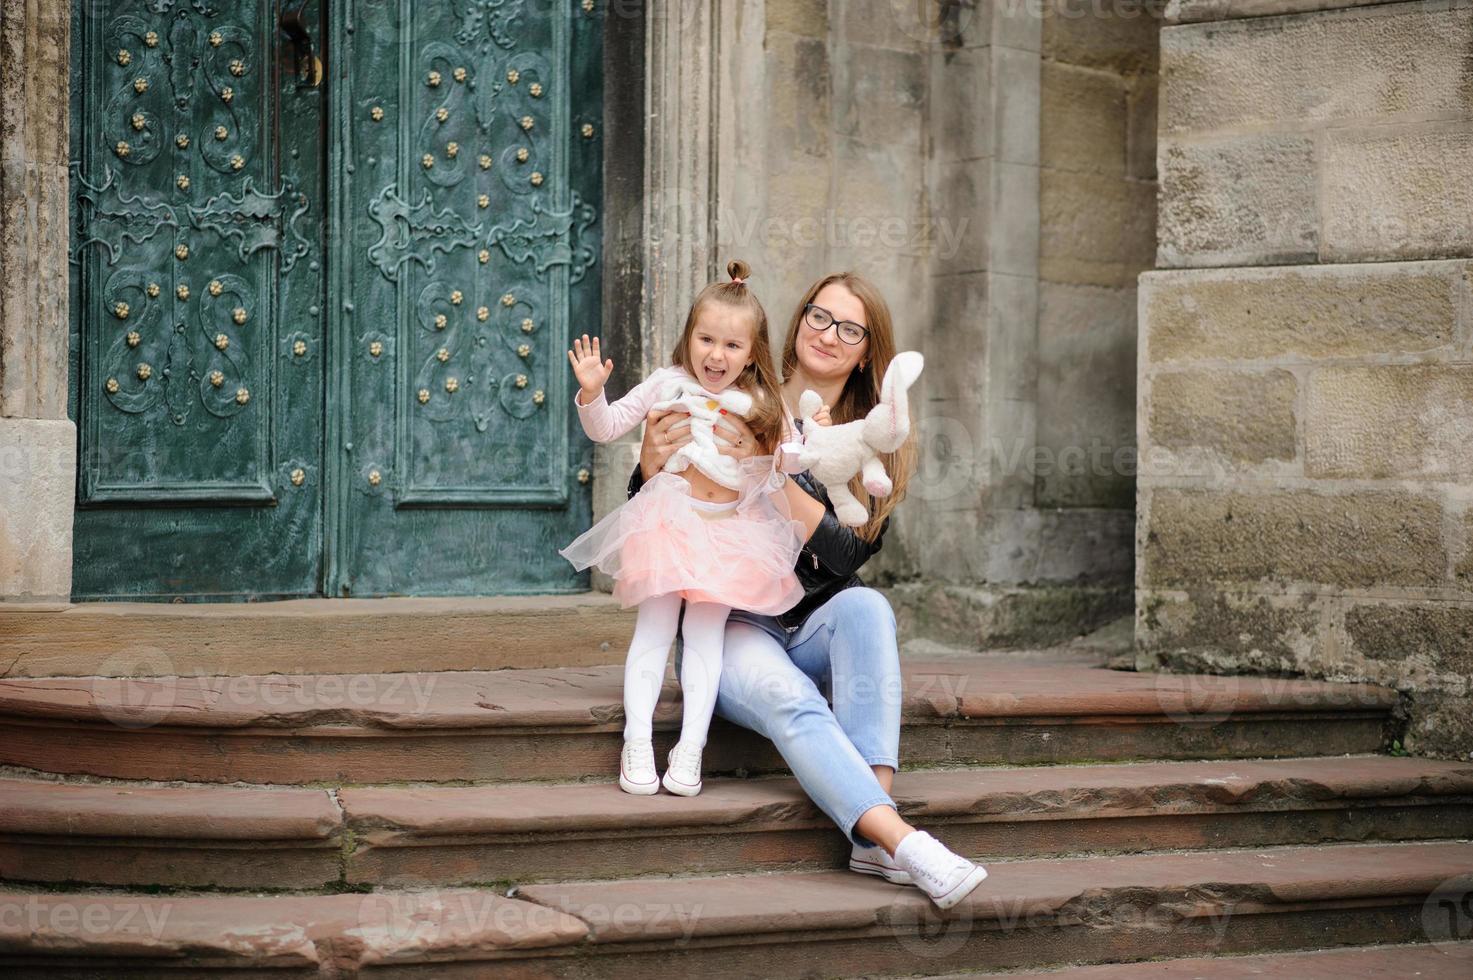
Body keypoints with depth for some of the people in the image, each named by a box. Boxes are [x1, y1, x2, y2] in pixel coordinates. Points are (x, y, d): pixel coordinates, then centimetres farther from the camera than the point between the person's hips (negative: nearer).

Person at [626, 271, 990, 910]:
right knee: (787, 700, -33)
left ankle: (873, 838, -40)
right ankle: (901, 839, -47)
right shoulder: (738, 407, 4)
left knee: (867, 606, -32)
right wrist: (652, 465, -18)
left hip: (815, 625, 2)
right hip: (728, 624, -2)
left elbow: (845, 554, -10)